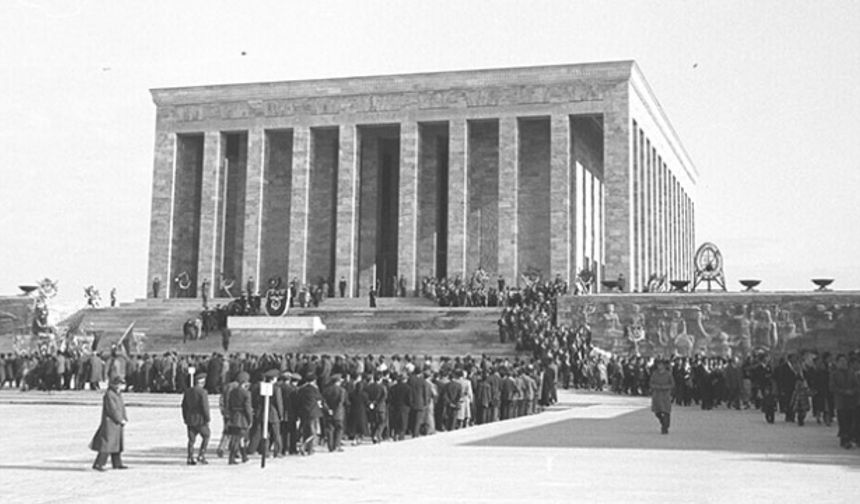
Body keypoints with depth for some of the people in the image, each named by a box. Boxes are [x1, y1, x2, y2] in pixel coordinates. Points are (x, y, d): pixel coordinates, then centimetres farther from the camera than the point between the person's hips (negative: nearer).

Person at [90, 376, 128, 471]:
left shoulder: (118, 394, 13)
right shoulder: (109, 394, -16)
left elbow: (122, 407, 15)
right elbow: (112, 409, -20)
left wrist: (125, 419, 4)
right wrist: (120, 420, -15)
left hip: (117, 423, 10)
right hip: (110, 423, -10)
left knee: (117, 443, 14)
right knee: (107, 443, -12)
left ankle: (117, 463, 22)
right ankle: (98, 464, -11)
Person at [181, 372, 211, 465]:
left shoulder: (187, 391, 7)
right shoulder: (202, 392, -14)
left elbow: (184, 406, 11)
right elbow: (205, 407, -17)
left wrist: (185, 419, 19)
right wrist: (207, 419, -9)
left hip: (189, 419, 6)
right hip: (200, 419, -6)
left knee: (191, 440, 10)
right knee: (206, 436, 11)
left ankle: (190, 459, 6)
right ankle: (201, 456, 4)